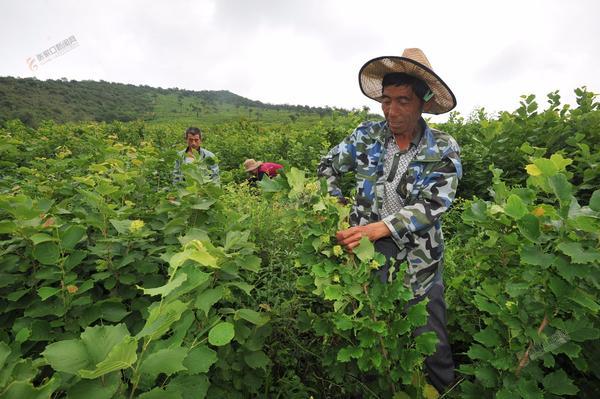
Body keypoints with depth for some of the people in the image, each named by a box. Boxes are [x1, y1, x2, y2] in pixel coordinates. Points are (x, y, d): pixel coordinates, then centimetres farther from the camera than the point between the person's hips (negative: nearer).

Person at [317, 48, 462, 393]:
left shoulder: (443, 149, -7)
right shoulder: (367, 136, -2)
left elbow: (432, 206, -18)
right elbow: (328, 167, 9)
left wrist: (378, 227, -31)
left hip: (419, 255, -1)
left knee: (431, 341, 10)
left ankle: (444, 389, 41)